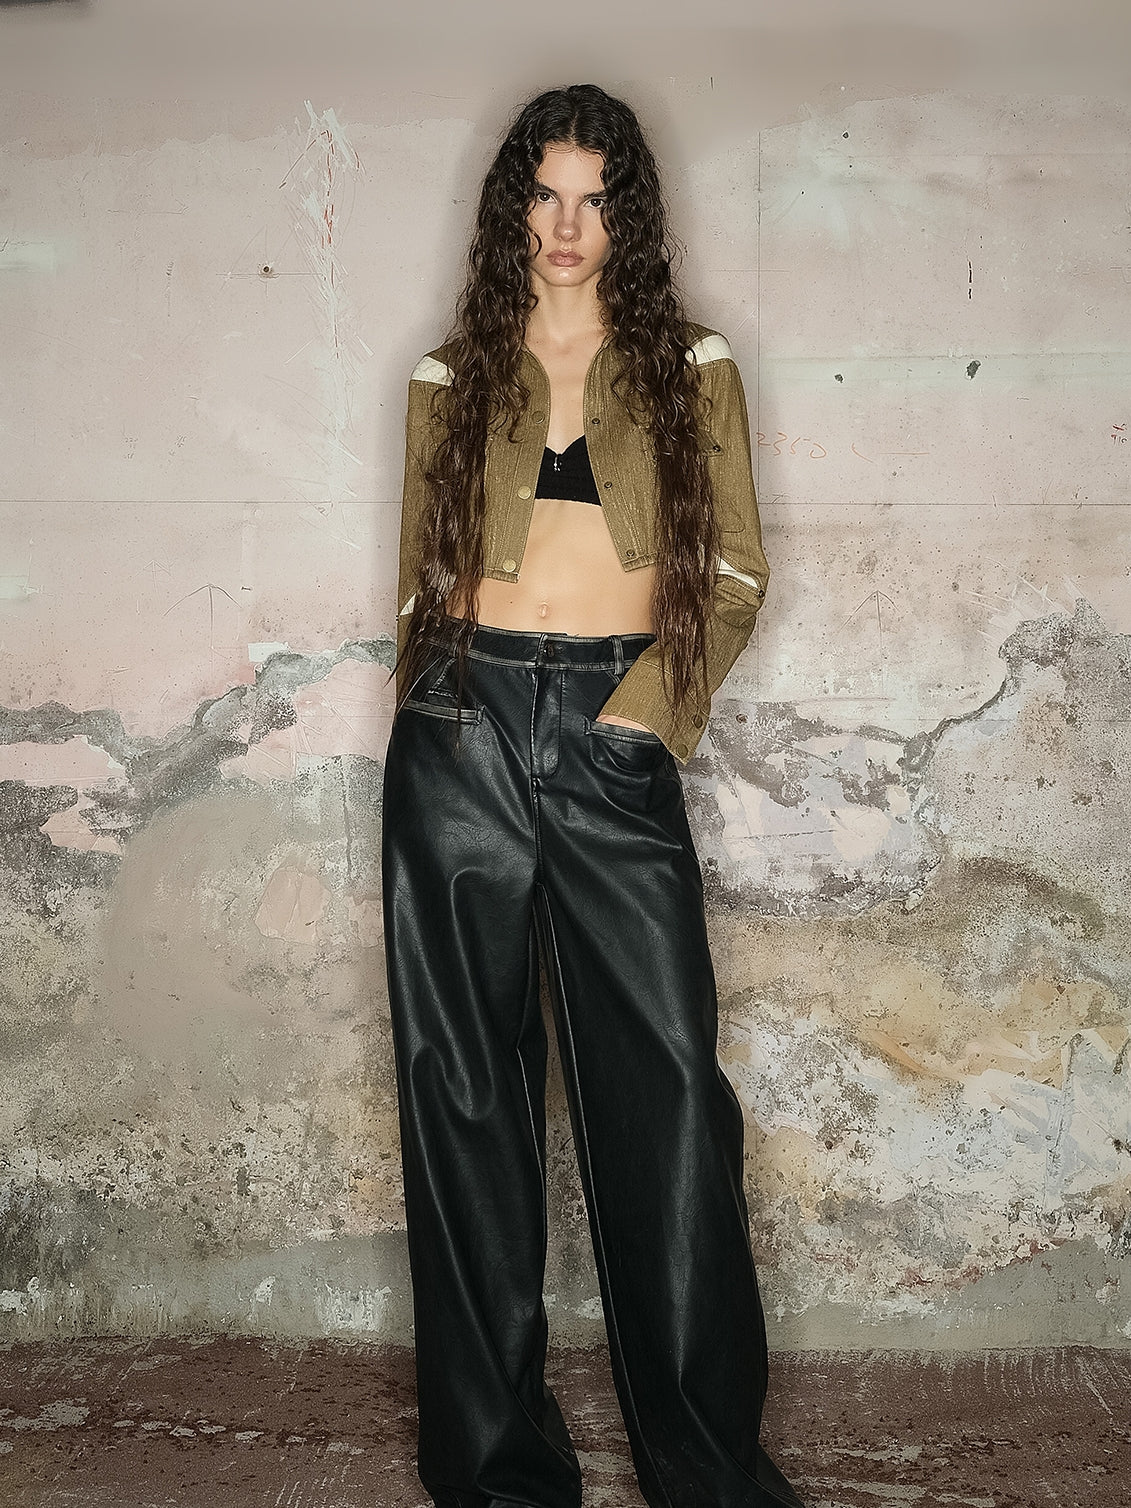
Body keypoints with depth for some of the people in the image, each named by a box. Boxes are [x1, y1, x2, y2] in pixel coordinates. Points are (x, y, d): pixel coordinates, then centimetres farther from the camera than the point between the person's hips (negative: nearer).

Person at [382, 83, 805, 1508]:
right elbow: (424, 573, 16)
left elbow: (735, 572, 6)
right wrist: (440, 715, 9)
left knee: (665, 1074, -7)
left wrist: (648, 705, -6)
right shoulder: (452, 377, 14)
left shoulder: (690, 366, 11)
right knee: (465, 1078, 3)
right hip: (464, 728, 2)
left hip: (617, 734, -1)